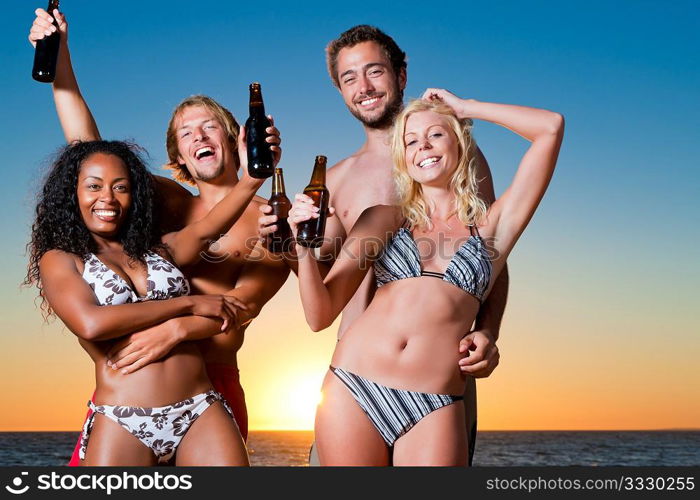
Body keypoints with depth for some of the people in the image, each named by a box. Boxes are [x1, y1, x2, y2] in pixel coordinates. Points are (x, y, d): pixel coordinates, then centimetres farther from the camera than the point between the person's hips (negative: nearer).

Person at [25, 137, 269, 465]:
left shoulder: (158, 248, 16)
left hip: (202, 413, 3)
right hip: (121, 425, -2)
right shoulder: (59, 260, 7)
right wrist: (189, 303, -8)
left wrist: (252, 179, -24)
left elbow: (205, 230, -6)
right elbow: (91, 323, -13)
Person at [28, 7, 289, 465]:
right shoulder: (176, 205, 16)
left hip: (212, 387, -3)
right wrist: (59, 61, 4)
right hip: (129, 381, 3)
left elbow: (246, 303, -11)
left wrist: (176, 328, -28)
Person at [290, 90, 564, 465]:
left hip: (433, 412, -1)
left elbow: (551, 127, 6)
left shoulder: (491, 227, 9)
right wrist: (304, 246, -11)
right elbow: (320, 316, 6)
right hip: (351, 392, 1)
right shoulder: (383, 220, 12)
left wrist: (464, 108, 14)